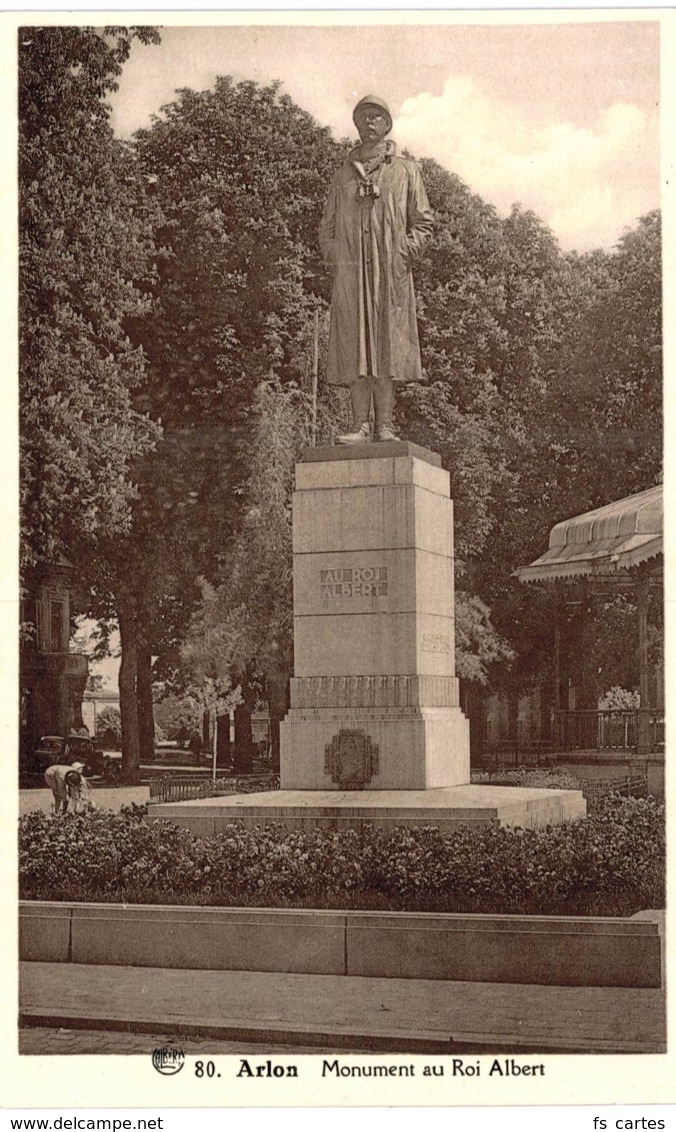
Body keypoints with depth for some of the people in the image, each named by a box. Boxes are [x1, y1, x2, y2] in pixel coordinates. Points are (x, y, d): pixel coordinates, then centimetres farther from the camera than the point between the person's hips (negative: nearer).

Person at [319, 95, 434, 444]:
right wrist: (334, 257, 2)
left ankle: (385, 426, -6)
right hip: (350, 271, 2)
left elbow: (423, 221, 9)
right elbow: (327, 228, 20)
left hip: (390, 271, -2)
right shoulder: (342, 175, 20)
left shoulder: (405, 170, 14)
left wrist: (405, 254, -6)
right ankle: (361, 426, -6)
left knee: (386, 346, -6)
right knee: (354, 348, -5)